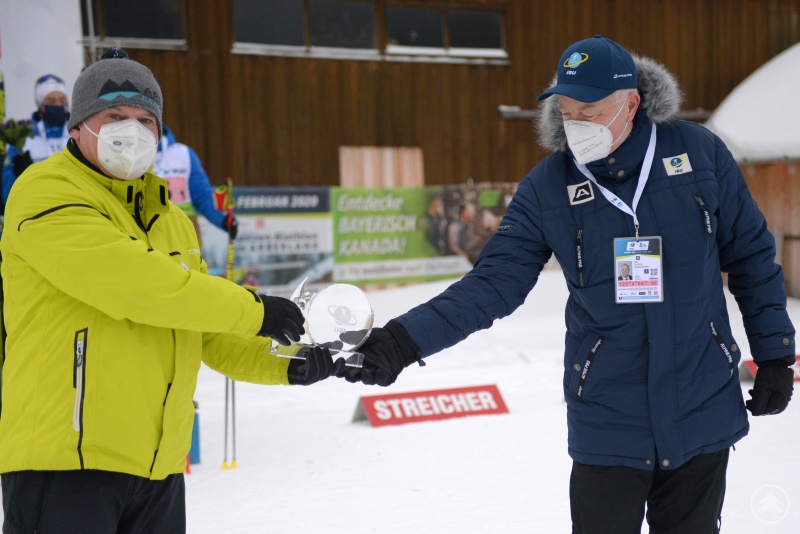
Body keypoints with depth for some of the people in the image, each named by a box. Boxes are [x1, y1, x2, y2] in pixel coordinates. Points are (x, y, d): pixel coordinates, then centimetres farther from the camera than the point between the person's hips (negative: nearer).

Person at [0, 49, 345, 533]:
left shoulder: (174, 222, 19)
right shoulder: (46, 194, -6)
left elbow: (207, 336, 19)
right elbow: (127, 282, -20)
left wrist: (286, 365, 2)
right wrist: (253, 311, -15)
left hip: (159, 469, 8)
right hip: (67, 458, -7)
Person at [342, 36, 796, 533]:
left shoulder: (699, 153, -6)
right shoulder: (548, 186, -7)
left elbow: (752, 258, 4)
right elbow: (493, 283, -11)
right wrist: (404, 341, -23)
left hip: (703, 412, 1)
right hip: (608, 421, -1)